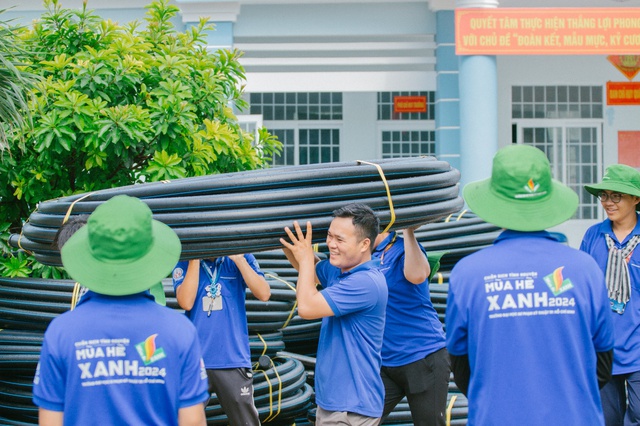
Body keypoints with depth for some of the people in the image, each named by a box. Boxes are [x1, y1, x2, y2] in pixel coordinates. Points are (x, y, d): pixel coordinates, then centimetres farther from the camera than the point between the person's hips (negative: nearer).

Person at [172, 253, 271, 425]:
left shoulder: (240, 258, 3)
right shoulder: (185, 263, 2)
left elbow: (264, 294, -10)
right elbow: (186, 302, -14)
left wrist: (238, 259, -15)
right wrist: (195, 260, -14)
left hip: (234, 359, 0)